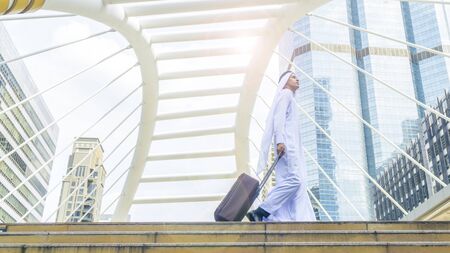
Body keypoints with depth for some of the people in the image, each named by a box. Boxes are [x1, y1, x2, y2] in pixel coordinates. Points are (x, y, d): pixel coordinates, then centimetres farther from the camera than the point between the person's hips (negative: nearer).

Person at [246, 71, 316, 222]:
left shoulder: (289, 97, 33)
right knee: (294, 179, -21)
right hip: (286, 144, -10)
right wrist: (280, 141, -22)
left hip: (290, 145, 10)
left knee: (290, 181, -3)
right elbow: (279, 117, -10)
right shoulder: (285, 94, 5)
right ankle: (260, 212, -25)